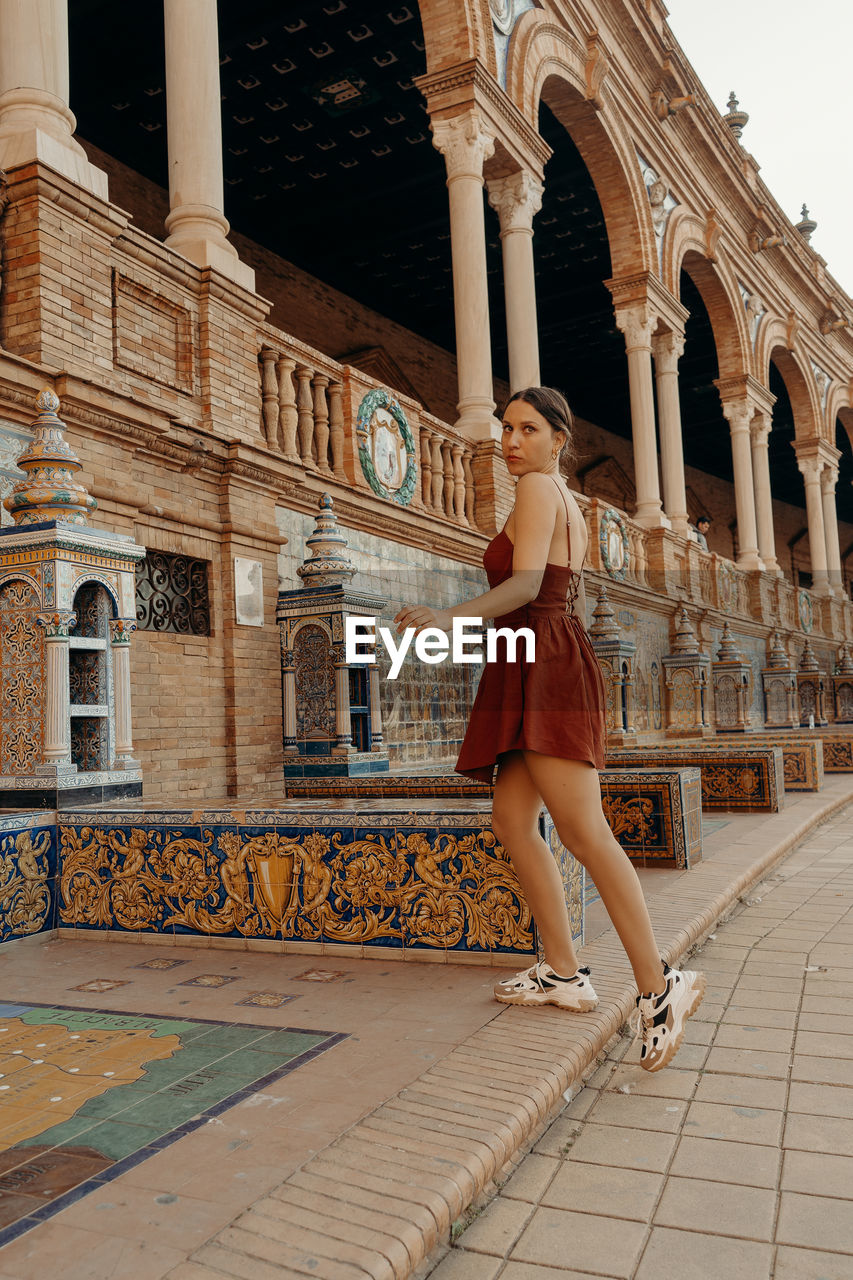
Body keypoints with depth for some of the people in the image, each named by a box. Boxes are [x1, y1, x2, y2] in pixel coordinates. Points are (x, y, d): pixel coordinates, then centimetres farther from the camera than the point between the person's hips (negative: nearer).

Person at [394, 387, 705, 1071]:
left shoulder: (539, 488, -4)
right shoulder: (568, 505, 25)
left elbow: (526, 583, -19)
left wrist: (453, 617, -31)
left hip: (545, 665, -10)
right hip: (542, 667, 10)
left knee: (581, 829, -15)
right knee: (512, 820, 6)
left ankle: (658, 986, -12)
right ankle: (563, 974, 9)